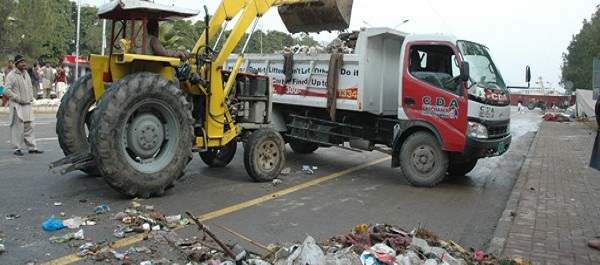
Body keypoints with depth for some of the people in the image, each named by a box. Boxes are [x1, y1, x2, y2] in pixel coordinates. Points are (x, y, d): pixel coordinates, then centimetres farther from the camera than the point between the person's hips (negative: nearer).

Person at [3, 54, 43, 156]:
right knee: (18, 128, -4)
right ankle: (16, 148, 6)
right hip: (17, 106, -7)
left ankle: (32, 147, 15)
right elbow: (6, 90, -15)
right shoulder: (11, 76, -10)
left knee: (29, 127, 9)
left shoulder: (26, 74, 15)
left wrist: (31, 97, 12)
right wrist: (18, 98, -16)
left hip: (27, 105, 7)